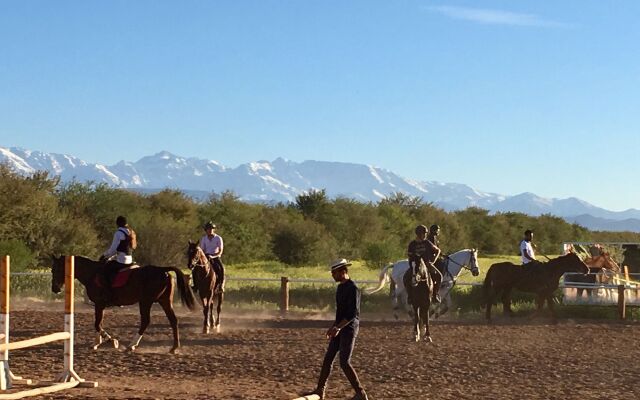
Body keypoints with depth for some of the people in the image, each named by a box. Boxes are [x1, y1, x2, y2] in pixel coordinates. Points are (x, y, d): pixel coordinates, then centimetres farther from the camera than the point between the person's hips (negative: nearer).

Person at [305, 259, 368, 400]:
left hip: (349, 328, -9)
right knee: (328, 358, 10)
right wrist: (333, 327, 21)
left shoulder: (353, 289, -17)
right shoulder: (340, 288, 12)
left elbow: (353, 313, -23)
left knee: (344, 362, -10)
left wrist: (338, 327, -27)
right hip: (340, 328, 9)